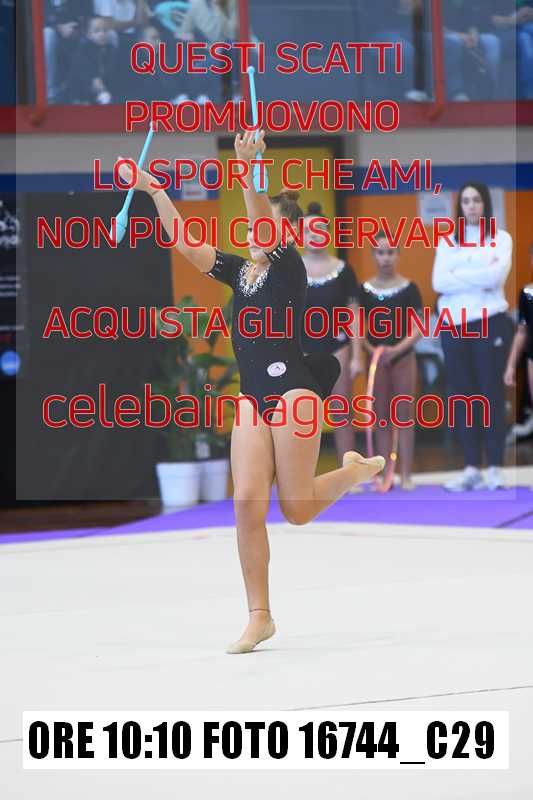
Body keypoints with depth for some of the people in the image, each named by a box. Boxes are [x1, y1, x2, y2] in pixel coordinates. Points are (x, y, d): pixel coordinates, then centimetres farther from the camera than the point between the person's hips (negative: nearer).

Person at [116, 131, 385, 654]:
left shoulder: (288, 266, -3)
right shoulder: (240, 273, 14)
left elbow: (266, 223, -20)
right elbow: (187, 244, 12)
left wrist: (250, 173, -35)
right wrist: (154, 190, 7)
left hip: (293, 392, -6)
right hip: (252, 399, 6)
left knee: (296, 509, -4)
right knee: (247, 504, -6)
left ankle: (358, 470, 26)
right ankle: (259, 617, -2)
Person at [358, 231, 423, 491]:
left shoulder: (409, 289, -3)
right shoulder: (365, 290, 1)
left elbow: (416, 329, -6)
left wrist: (396, 350, -21)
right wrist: (373, 350, -16)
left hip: (403, 356, -1)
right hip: (376, 358, 1)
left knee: (404, 416, 1)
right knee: (381, 418, 6)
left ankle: (406, 475, 4)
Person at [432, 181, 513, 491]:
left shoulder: (501, 239, 4)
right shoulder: (447, 242, 11)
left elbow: (496, 275, -13)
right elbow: (439, 282, -3)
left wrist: (458, 277, -8)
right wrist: (480, 279, -10)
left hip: (489, 322, -3)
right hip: (454, 326, 3)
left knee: (492, 393, -4)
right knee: (463, 396, 3)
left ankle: (495, 469, -3)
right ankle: (472, 469, 5)